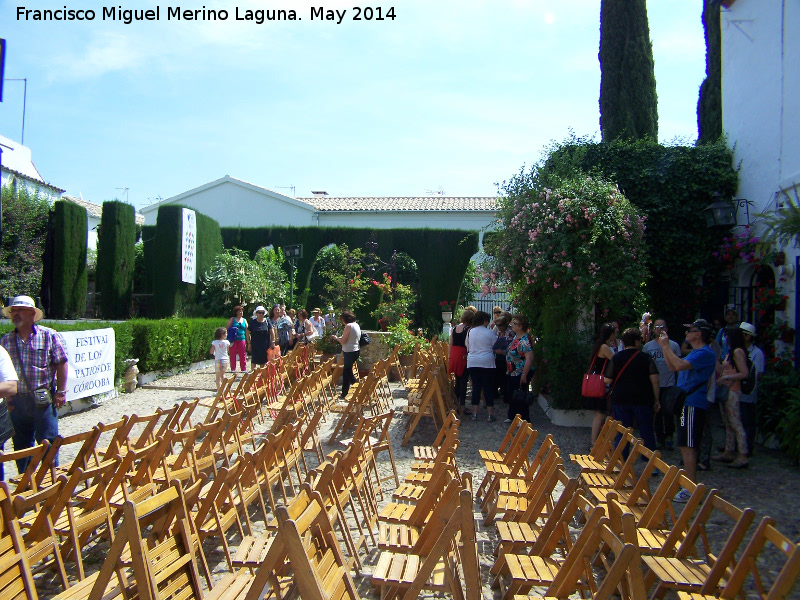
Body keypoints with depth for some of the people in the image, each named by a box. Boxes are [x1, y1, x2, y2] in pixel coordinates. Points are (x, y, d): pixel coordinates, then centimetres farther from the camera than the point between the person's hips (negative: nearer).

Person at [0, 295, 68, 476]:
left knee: (47, 442, 1)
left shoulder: (49, 336, -4)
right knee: (21, 444, 14)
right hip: (17, 401, 4)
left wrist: (60, 392, -6)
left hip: (43, 400, -4)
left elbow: (61, 364, -3)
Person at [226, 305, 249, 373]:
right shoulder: (232, 319, 6)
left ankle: (243, 369, 6)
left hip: (242, 339, 2)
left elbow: (247, 332, 13)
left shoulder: (244, 320, 13)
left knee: (243, 355, 0)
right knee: (233, 355, 0)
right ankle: (233, 369, 8)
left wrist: (249, 342, 10)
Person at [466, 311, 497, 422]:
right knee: (488, 388, 3)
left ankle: (474, 413, 10)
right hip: (487, 362, -3)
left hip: (472, 363, 4)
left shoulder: (470, 332, 4)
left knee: (476, 387, 9)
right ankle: (490, 414, 6)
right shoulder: (490, 333, -7)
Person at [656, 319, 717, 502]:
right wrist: (664, 346, 13)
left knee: (687, 446, -9)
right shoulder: (696, 352, 18)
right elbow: (673, 366, 20)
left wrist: (666, 345, -17)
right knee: (686, 446, 16)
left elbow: (679, 365, -28)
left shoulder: (705, 353, -15)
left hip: (692, 405, -11)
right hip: (687, 403, 11)